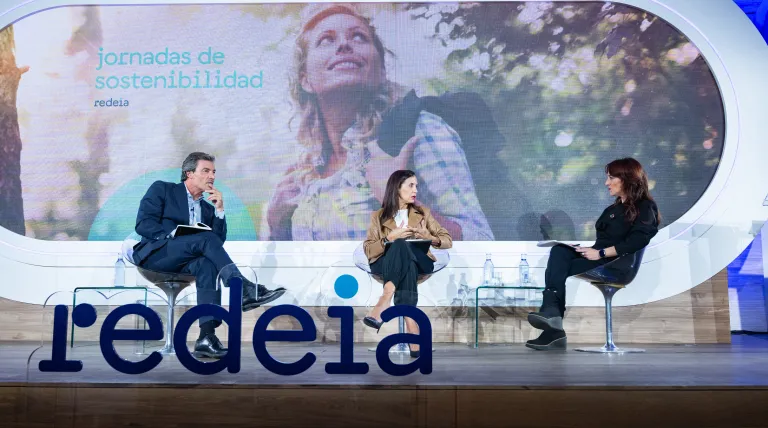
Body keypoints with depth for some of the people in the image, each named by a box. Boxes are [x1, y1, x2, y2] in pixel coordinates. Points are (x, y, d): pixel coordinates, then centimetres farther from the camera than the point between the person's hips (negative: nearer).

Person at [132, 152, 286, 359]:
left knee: (208, 264, -33)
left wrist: (219, 210, 1)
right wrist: (173, 235, -18)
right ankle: (245, 289, -34)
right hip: (155, 252, -4)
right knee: (205, 238, -31)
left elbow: (218, 242, 10)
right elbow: (143, 223, -5)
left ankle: (207, 336, -42)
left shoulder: (207, 208, 22)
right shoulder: (162, 189, 9)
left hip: (183, 262, 4)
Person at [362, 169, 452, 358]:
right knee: (400, 245, -38)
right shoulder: (379, 216, 12)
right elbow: (368, 250, 2)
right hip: (386, 264, -1)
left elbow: (448, 241, 11)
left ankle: (382, 306, -51)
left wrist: (430, 238, -10)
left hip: (418, 261, 1)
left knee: (401, 247, -35)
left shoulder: (422, 212, 17)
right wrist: (391, 237, -13)